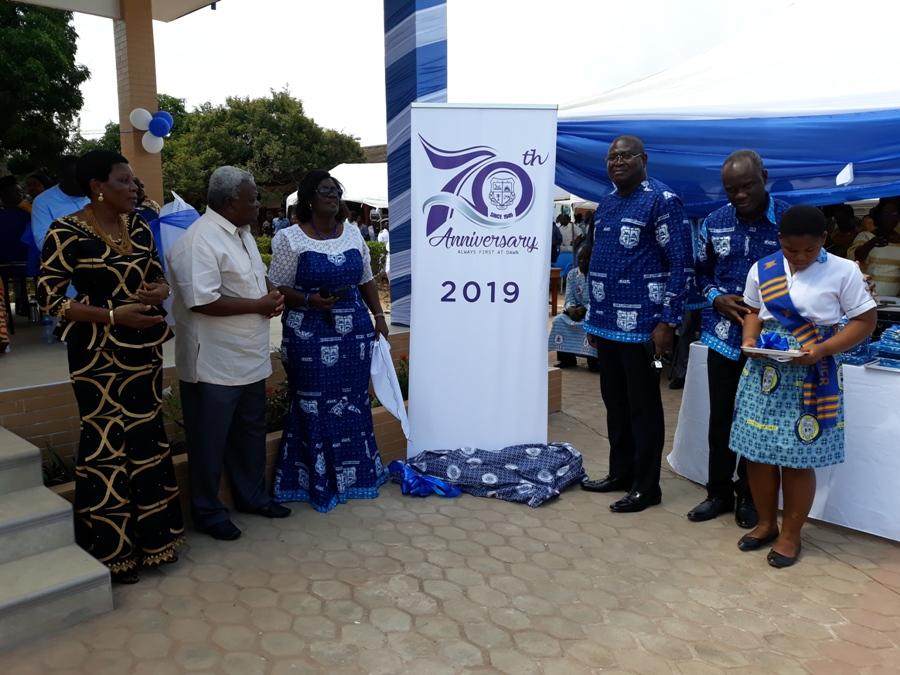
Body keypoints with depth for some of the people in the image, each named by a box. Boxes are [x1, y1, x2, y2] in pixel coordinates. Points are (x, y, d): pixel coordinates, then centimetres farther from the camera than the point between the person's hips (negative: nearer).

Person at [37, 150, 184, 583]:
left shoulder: (139, 227, 6)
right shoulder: (66, 233, -12)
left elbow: (157, 275, 17)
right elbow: (49, 299, -12)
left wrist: (160, 290, -7)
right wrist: (113, 315, -21)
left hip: (144, 347, 6)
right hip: (98, 353, -6)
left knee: (147, 437, 12)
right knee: (106, 441, 1)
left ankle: (150, 536, 28)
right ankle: (110, 550, 18)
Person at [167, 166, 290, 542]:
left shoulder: (242, 233, 10)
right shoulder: (200, 240, -20)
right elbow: (203, 301, -27)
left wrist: (271, 295, -1)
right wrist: (259, 305, -19)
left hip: (249, 358, 9)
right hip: (214, 363, -9)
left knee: (250, 433, 20)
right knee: (210, 441, 7)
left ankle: (252, 495, 37)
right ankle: (207, 512, 23)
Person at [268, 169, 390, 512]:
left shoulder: (352, 233, 8)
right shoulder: (291, 239, -6)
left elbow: (366, 280, 15)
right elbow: (278, 288, -5)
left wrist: (378, 315, 8)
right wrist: (309, 300, -21)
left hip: (355, 331, 5)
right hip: (310, 335, -4)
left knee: (353, 402, 12)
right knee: (315, 406, 2)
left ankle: (355, 472, 28)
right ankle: (318, 480, 16)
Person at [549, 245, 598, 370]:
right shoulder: (572, 274, 5)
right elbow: (569, 297, -1)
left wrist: (585, 309, -29)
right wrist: (571, 308, -23)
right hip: (576, 309, 5)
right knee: (559, 320, -19)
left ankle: (593, 360, -22)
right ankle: (567, 358, -10)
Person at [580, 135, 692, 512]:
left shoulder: (662, 200, -8)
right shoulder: (606, 204, 15)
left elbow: (680, 263, -12)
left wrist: (668, 322, -17)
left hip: (641, 324, -7)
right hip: (608, 323, 8)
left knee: (643, 406, 2)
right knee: (614, 402, 15)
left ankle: (646, 487, 15)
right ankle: (620, 473, 29)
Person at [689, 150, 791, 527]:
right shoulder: (714, 223, 3)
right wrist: (717, 299, -7)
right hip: (723, 334, 3)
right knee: (720, 416, 9)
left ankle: (749, 495, 25)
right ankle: (719, 491, 24)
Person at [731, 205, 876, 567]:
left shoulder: (844, 271, -6)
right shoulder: (761, 269, 4)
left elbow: (865, 321, -4)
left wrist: (822, 350, -18)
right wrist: (749, 338, -7)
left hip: (811, 377, -3)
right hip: (764, 373, 4)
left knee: (798, 458, 2)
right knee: (757, 451, 7)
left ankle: (790, 533, 21)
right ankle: (766, 523, 27)